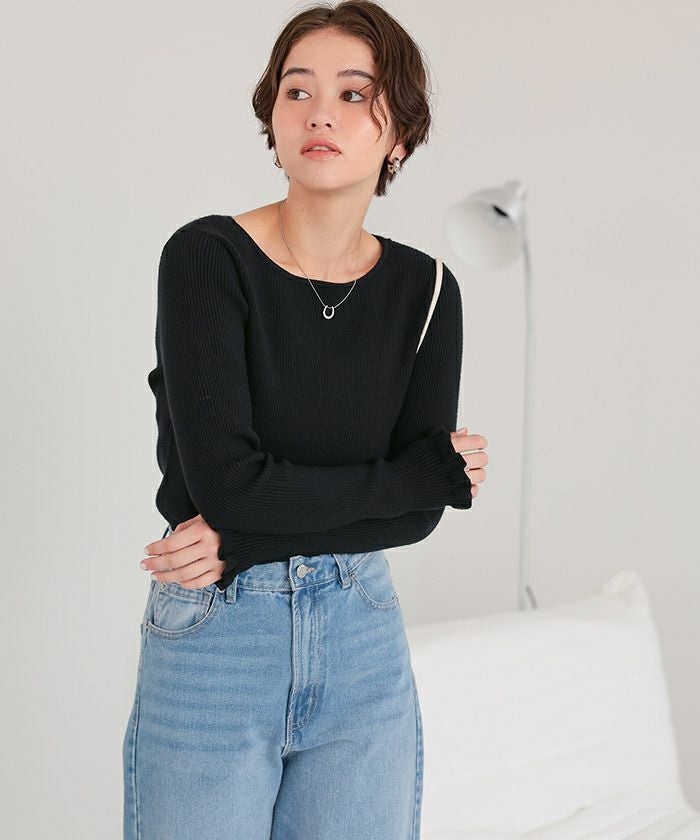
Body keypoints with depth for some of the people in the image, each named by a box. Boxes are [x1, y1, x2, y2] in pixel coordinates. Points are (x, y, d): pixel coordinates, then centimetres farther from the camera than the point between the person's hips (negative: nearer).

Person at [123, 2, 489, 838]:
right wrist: (428, 471, -9)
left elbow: (417, 514, -4)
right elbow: (226, 482, -20)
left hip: (363, 633, 4)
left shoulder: (425, 290, 0)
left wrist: (244, 543, -16)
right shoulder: (207, 256, -12)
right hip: (213, 640, -3)